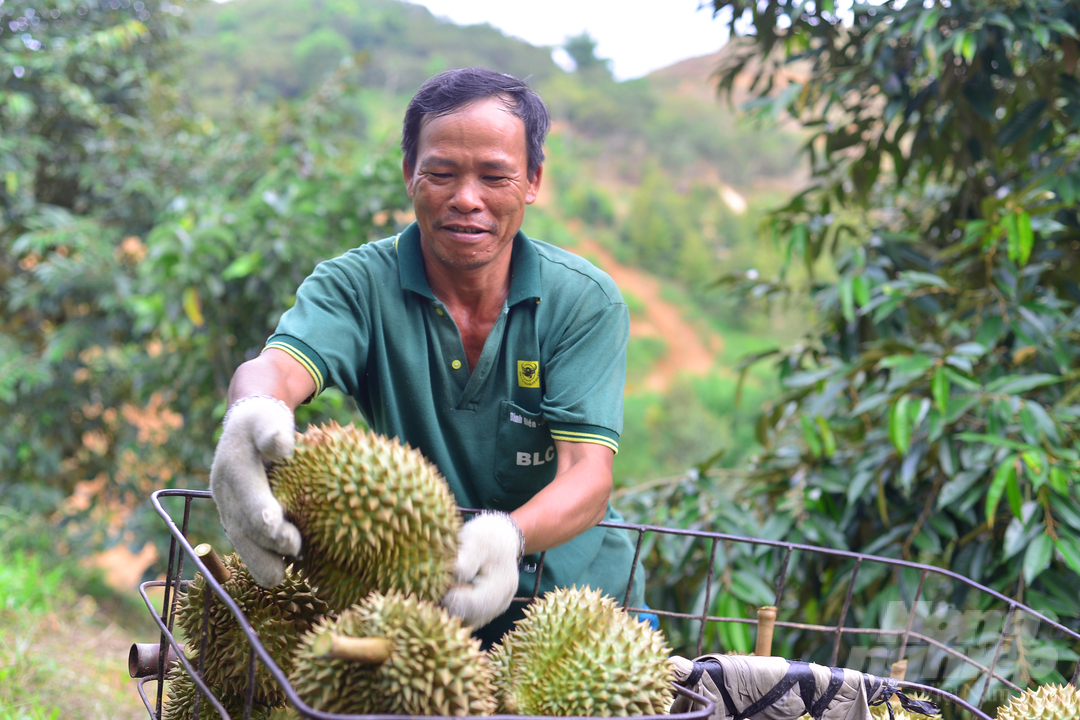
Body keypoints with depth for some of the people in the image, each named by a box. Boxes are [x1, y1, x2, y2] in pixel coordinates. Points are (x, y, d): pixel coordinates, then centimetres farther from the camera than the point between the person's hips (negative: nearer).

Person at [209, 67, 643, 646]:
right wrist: (250, 418, -52)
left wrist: (508, 536, -42)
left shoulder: (587, 303, -8)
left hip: (577, 605, 1)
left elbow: (588, 473, -19)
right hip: (410, 603, 0)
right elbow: (276, 367, -25)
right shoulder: (359, 284, -6)